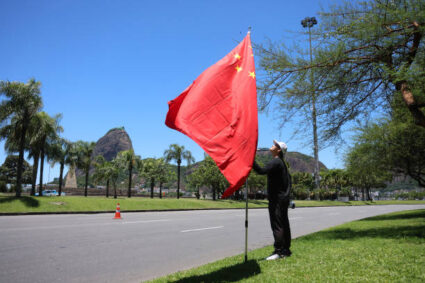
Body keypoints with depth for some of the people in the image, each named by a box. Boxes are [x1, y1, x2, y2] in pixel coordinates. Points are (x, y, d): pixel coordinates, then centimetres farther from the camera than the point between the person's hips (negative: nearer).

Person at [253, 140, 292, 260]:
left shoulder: (275, 162, -13)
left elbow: (262, 171, -28)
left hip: (276, 199, -10)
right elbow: (288, 179, 22)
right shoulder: (282, 163, 18)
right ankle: (285, 250, 19)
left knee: (277, 225, -8)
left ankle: (278, 251, -7)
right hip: (283, 198, 10)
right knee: (284, 224, 12)